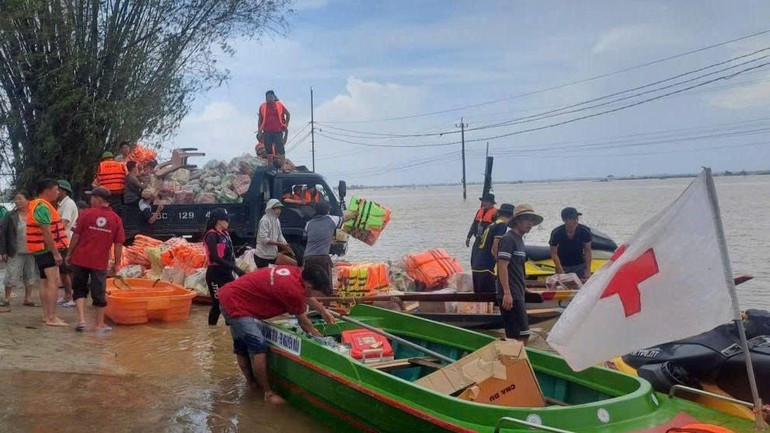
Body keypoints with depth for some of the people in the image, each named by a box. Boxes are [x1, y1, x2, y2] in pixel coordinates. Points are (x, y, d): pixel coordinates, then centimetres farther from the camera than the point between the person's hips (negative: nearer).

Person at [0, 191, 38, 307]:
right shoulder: (10, 217, -4)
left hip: (31, 252, 2)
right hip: (16, 253, -2)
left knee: (30, 276, 9)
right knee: (11, 276, 0)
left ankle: (28, 298, 21)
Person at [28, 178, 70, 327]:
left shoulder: (37, 205, 16)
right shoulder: (43, 207, -17)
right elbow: (46, 232, -22)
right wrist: (56, 253, -21)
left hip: (41, 250, 11)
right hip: (47, 249, -11)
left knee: (45, 281, 12)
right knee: (53, 281, -14)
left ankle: (46, 315, 17)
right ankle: (52, 317, -17)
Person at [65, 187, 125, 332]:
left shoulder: (87, 214, -5)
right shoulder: (116, 219, 0)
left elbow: (76, 236, -3)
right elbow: (119, 244, 0)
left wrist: (69, 254, 8)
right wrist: (116, 264, 7)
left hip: (80, 259, -1)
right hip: (100, 262, 1)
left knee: (80, 289, 13)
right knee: (99, 292, 8)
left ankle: (81, 319, 0)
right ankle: (100, 324, 17)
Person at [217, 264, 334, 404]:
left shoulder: (296, 272, -4)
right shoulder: (292, 290, -27)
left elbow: (305, 295, 21)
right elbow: (304, 322, -9)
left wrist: (323, 312, 30)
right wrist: (320, 338, 6)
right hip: (236, 304, -10)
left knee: (242, 346, 22)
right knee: (258, 347, -10)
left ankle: (252, 382, 38)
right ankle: (268, 393, -1)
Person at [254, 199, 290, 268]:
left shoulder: (276, 220, 8)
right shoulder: (264, 221, -18)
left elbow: (279, 235, 13)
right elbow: (264, 239, -23)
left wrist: (285, 244, -6)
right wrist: (280, 244, -22)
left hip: (272, 256, 8)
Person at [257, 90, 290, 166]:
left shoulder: (279, 105, 2)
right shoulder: (262, 107, 4)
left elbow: (288, 114, 12)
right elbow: (260, 119, 9)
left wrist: (286, 125, 6)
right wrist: (260, 131, 5)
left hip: (278, 131, -1)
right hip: (267, 132, 1)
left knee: (280, 148, -2)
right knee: (268, 150, 5)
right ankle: (270, 165, 12)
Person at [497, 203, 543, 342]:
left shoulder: (519, 240, 19)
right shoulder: (508, 239, -11)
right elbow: (502, 266, -19)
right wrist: (507, 293, -26)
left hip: (517, 295, 10)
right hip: (510, 296, -10)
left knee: (513, 337, 12)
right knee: (522, 335, -12)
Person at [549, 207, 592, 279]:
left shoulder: (585, 231, -16)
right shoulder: (556, 233, -20)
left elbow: (587, 251, -6)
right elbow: (554, 253, -12)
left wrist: (588, 271, -10)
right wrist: (561, 272, -16)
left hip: (580, 265, 1)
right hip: (563, 266, -1)